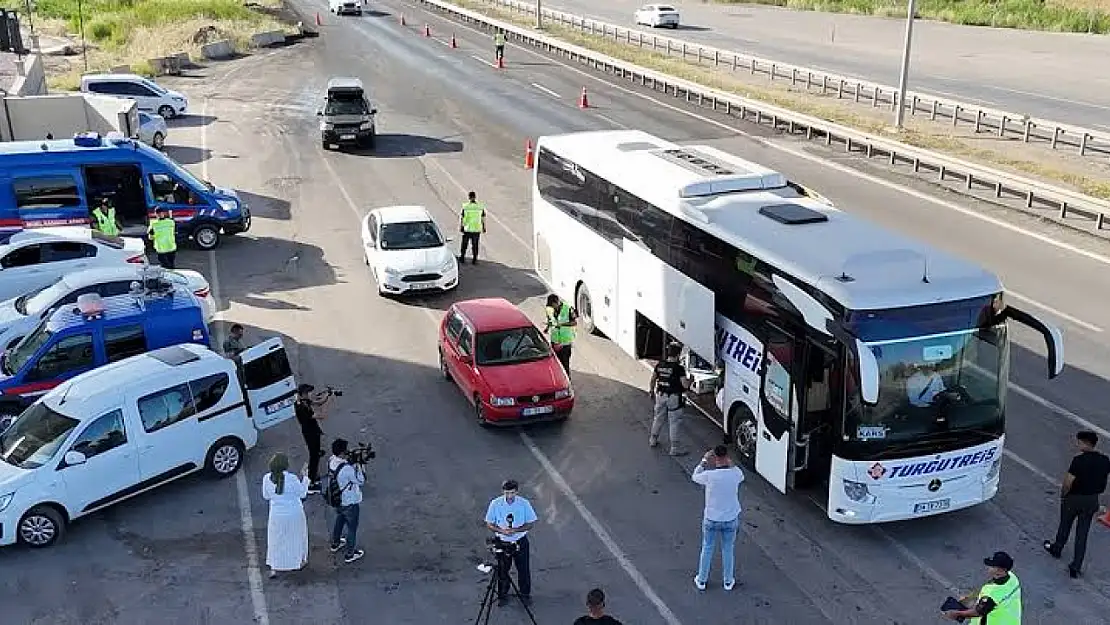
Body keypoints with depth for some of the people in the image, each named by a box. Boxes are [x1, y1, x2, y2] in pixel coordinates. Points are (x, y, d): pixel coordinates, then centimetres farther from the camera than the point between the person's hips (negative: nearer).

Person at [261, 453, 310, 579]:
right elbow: (302, 494, -8)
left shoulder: (267, 478, -13)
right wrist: (304, 481, 5)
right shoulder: (292, 479, -21)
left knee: (276, 540, 15)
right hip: (294, 514, -1)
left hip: (276, 514, 1)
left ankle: (274, 567, 16)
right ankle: (298, 562, 38)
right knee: (296, 537, 20)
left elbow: (266, 496, 1)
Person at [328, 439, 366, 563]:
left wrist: (352, 462, -12)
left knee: (339, 520, 32)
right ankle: (350, 554, 29)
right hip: (350, 503, -8)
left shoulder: (331, 461, -13)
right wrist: (357, 465, -18)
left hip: (337, 500, 8)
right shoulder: (347, 469, -36)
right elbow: (361, 481, -22)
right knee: (352, 527, 14)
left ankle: (335, 544, 52)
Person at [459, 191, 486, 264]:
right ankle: (474, 260, 11)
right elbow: (483, 218, 0)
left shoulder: (465, 207, -9)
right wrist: (484, 227, 10)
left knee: (464, 244, 15)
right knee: (475, 245, 10)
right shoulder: (480, 207, -5)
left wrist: (460, 227, 5)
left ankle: (462, 258, 21)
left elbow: (461, 218, -5)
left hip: (467, 229, -1)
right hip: (477, 229, 1)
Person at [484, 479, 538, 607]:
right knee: (502, 570, 12)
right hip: (501, 542, 0)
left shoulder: (524, 503, -14)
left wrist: (516, 530, -22)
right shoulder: (495, 504, -13)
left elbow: (530, 523, -6)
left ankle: (525, 594, 33)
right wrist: (502, 530, -23)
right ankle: (503, 595, 34)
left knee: (524, 569, 10)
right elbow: (489, 524, -5)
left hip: (520, 542, 0)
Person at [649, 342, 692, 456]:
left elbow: (652, 380, 8)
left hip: (661, 395, 6)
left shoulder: (660, 365, -1)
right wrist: (689, 379, 3)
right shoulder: (679, 368, -17)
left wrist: (651, 391, 21)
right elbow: (685, 385, -18)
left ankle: (653, 440, 36)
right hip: (673, 398, -6)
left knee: (658, 418, 22)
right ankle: (674, 448, 6)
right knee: (674, 422, 2)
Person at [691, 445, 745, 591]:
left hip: (711, 519, -1)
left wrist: (704, 460, 2)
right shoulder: (736, 473, -18)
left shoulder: (709, 475, -24)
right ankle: (728, 581, 33)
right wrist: (730, 464, 13)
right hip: (731, 519, 1)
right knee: (728, 550, 20)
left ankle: (701, 580, 32)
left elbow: (695, 477, -1)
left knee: (707, 549, 18)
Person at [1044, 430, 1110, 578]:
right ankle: (1076, 566, 11)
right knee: (1082, 533, 10)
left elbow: (1068, 482, -22)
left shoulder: (1079, 460, -25)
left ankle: (1057, 549, 45)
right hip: (1092, 500, 4)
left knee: (1065, 526, 21)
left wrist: (1063, 494, -4)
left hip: (1074, 499, -4)